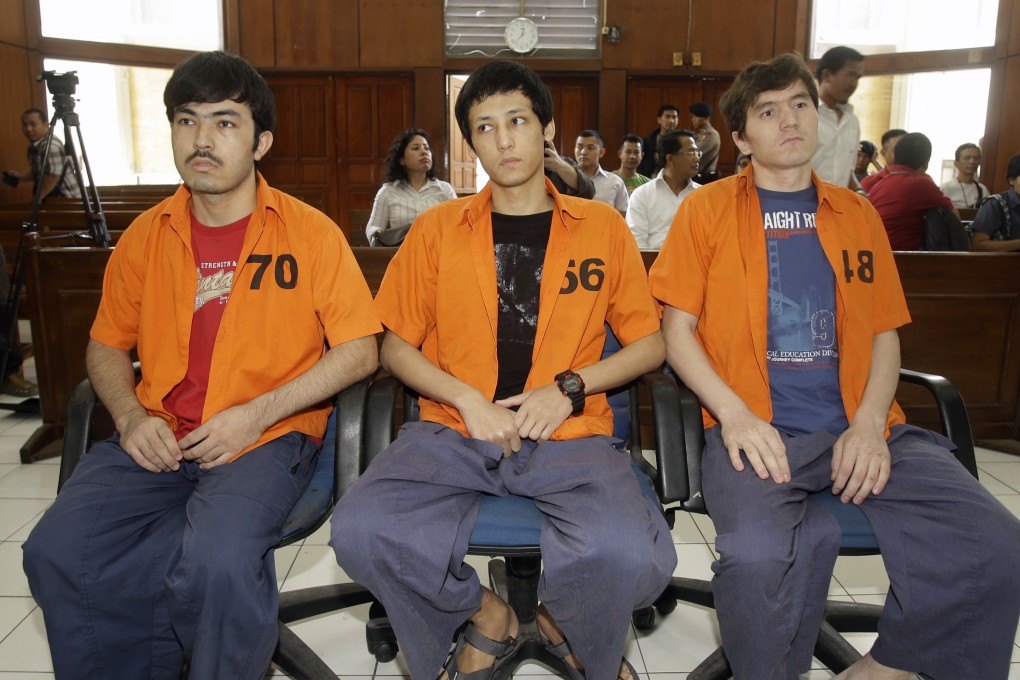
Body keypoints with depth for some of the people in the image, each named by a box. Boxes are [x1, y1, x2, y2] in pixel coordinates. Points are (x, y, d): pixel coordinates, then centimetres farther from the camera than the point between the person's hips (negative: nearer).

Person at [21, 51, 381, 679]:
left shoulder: (310, 233, -1)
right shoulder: (146, 236, 11)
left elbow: (359, 350, -5)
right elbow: (108, 345, 19)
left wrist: (257, 414, -13)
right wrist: (131, 417, -2)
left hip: (269, 439, -3)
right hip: (158, 440, 4)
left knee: (218, 562, -30)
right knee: (55, 552, -19)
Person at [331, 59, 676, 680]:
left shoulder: (602, 227, 9)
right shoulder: (438, 229, 9)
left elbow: (650, 345, 12)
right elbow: (396, 347, 11)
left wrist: (569, 387, -5)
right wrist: (467, 399, -6)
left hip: (569, 438, -1)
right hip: (455, 433, 2)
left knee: (630, 555, -29)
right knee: (361, 531, -26)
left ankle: (564, 623, 9)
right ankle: (486, 615, 5)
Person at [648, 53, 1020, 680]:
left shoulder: (857, 215, 17)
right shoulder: (708, 209, 7)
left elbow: (885, 334, 15)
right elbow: (678, 329, 3)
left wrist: (869, 424, -4)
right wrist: (735, 414, -12)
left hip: (860, 427, 4)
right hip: (758, 429, -3)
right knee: (758, 555, -33)